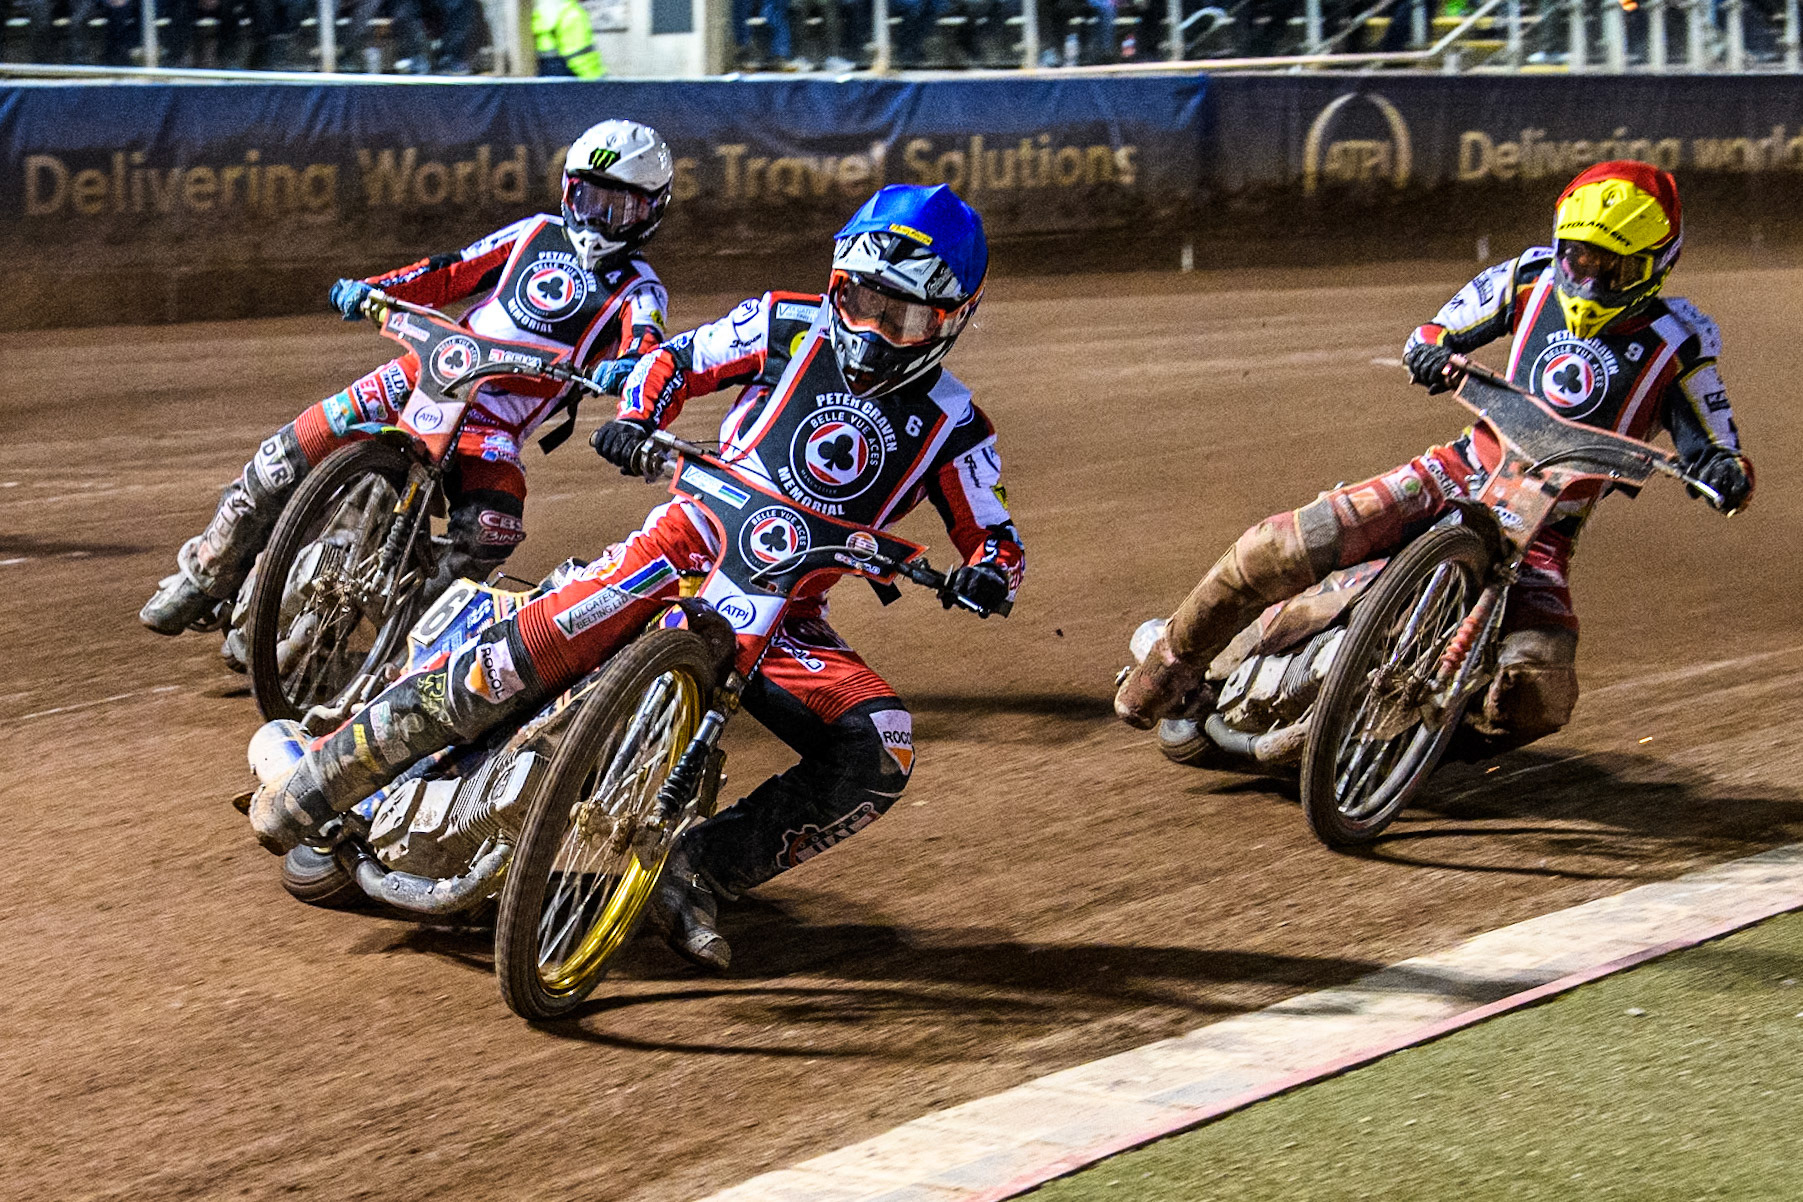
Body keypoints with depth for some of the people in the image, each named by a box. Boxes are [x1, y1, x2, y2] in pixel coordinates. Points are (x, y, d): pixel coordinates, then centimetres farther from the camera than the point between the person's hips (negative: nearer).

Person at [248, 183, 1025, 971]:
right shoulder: (792, 327, 5)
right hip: (690, 546, -2)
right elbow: (676, 360, 12)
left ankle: (697, 871, -15)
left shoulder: (950, 426, 6)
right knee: (520, 661, -27)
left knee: (882, 753, -24)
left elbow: (995, 537, 8)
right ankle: (323, 774, -15)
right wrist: (635, 418, -9)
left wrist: (986, 573, -16)